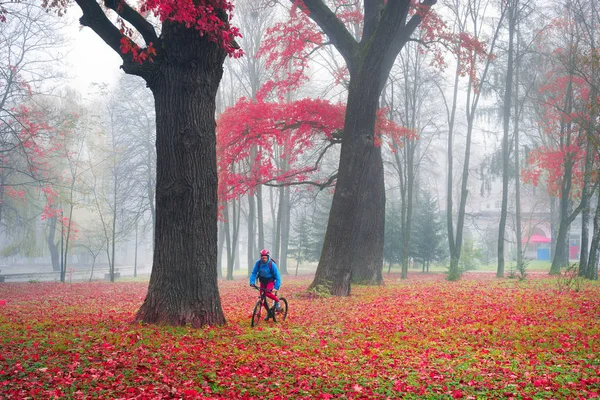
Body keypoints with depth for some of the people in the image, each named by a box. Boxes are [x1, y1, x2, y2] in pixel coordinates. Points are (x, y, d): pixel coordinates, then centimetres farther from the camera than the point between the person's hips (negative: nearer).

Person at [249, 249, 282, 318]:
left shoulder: (272, 264, -23)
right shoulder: (258, 263, -15)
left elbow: (277, 276, -21)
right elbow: (254, 273, -10)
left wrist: (276, 287, -29)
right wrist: (252, 282, -25)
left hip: (270, 281, -4)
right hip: (262, 281, 4)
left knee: (268, 293, -30)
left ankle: (277, 302, -2)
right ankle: (268, 312, 21)